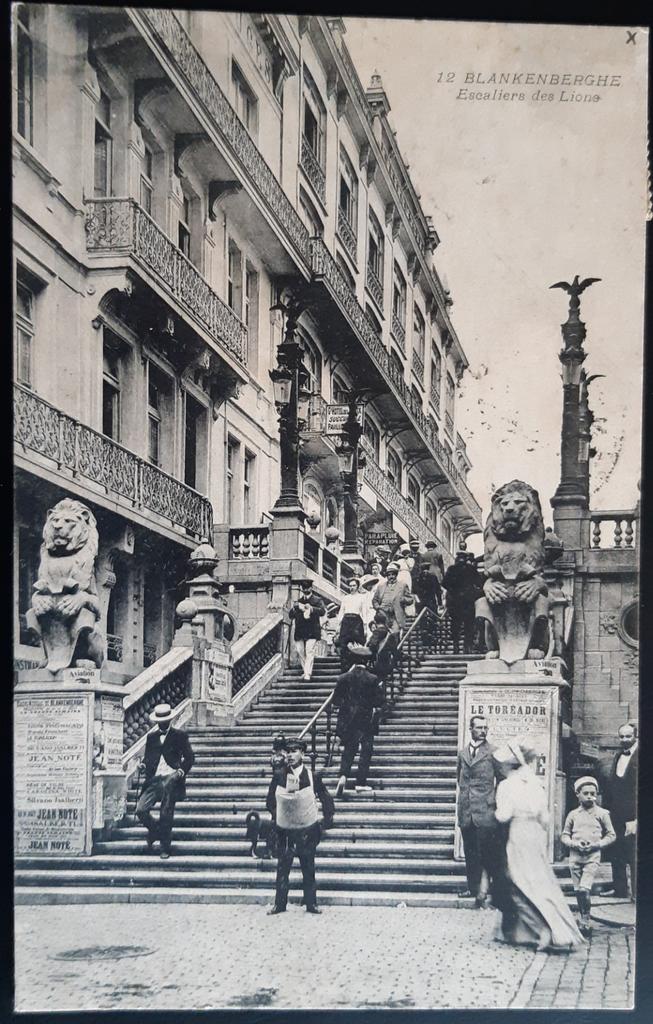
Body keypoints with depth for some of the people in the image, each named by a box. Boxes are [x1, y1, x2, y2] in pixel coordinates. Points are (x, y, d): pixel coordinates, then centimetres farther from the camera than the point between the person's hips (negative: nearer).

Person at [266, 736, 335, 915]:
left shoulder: (312, 777, -8)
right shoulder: (279, 776, -6)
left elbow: (326, 799, 4)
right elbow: (270, 801, 9)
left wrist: (327, 821, 4)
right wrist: (275, 817, 10)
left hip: (307, 831, -1)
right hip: (284, 831, 1)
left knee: (309, 869, 7)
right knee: (282, 869, 5)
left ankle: (311, 904, 16)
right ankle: (279, 904, 14)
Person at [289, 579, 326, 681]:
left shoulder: (316, 600, 7)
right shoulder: (298, 601, 18)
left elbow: (323, 611, -9)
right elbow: (290, 615, 11)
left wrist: (311, 608, -24)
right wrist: (296, 607, -9)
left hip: (312, 631, -4)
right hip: (299, 631, 4)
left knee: (310, 651, -14)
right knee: (299, 651, 1)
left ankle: (308, 673, -17)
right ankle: (305, 670, 17)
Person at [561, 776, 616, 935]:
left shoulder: (602, 813, 4)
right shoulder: (573, 815, 9)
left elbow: (611, 835, 7)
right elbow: (564, 836, 12)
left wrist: (596, 844, -8)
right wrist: (574, 844, -8)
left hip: (593, 856, -3)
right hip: (575, 856, 3)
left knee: (584, 888, -17)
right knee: (578, 890, 4)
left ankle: (585, 919, -4)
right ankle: (583, 919, 18)